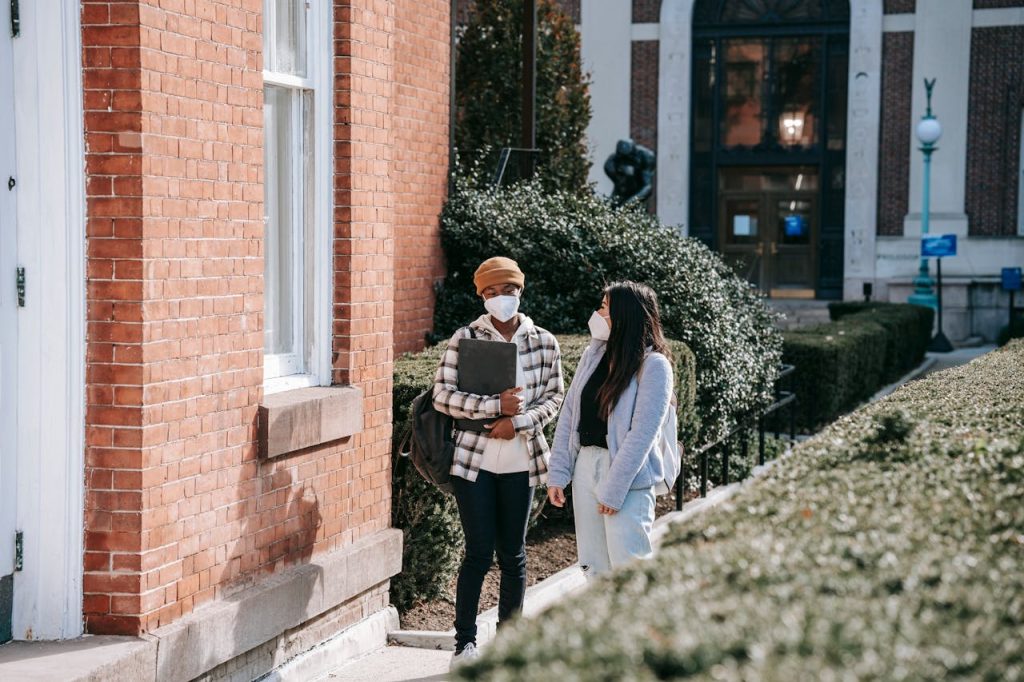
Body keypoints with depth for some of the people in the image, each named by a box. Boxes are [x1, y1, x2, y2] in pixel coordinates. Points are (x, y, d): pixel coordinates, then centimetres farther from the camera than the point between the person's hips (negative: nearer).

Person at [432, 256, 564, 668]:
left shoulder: (543, 342, 3)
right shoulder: (465, 338, -4)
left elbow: (554, 396, 4)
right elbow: (443, 396, -9)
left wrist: (519, 422, -13)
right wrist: (496, 406, -18)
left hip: (520, 463, 2)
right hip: (474, 461, -2)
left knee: (513, 554, 9)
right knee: (479, 553, -2)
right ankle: (465, 642, 11)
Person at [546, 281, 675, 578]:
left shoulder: (653, 365, -11)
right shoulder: (593, 354, 8)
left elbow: (642, 433, -15)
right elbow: (568, 415, 9)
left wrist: (613, 491, -17)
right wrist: (557, 474, 3)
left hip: (628, 476, -6)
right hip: (586, 464, 6)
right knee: (594, 568, 11)